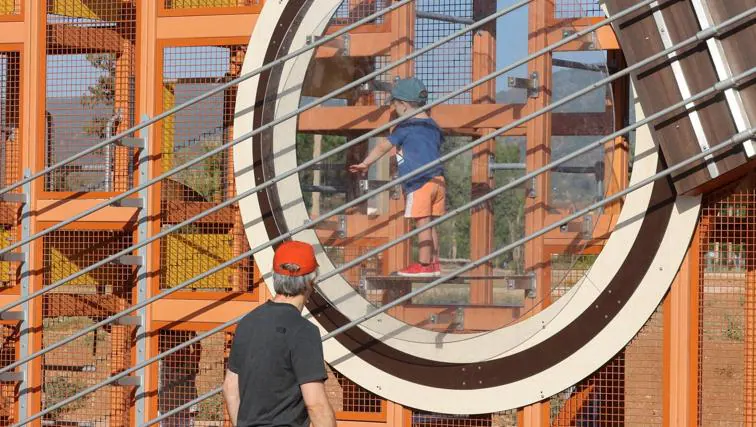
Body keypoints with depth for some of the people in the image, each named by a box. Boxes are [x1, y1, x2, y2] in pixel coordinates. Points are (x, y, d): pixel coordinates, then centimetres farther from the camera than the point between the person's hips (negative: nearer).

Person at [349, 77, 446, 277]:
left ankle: (424, 264, -6)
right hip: (437, 179, 8)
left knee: (423, 223, -6)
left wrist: (365, 164, 13)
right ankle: (434, 262, 14)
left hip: (419, 182, -8)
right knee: (430, 223, 12)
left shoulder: (405, 127, -6)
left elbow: (383, 147, 1)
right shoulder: (433, 126, 15)